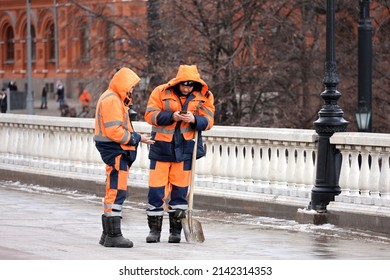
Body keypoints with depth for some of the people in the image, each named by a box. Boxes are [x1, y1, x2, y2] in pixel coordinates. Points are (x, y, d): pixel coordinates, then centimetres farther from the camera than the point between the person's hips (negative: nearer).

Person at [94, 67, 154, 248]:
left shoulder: (114, 99, 20)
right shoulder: (112, 100, -15)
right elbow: (114, 131, -22)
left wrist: (135, 138, 10)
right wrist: (137, 138, -15)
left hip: (117, 151, 11)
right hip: (115, 151, -11)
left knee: (113, 192, 16)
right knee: (117, 191, -11)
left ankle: (108, 234, 23)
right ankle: (113, 235, -11)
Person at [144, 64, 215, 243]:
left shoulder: (204, 96, 2)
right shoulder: (161, 92, -5)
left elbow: (208, 121, -1)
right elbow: (150, 115, -8)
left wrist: (194, 119, -22)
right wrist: (172, 116, -22)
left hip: (185, 149, 1)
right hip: (161, 147, -1)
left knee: (180, 189, 5)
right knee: (156, 188, -1)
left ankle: (176, 230, 15)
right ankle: (154, 229, 10)